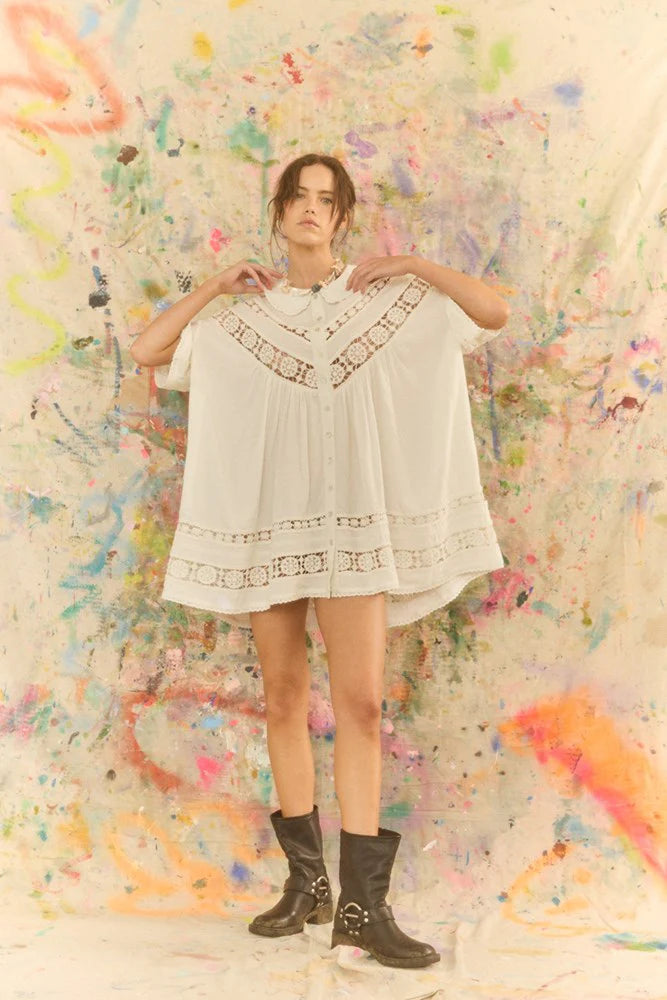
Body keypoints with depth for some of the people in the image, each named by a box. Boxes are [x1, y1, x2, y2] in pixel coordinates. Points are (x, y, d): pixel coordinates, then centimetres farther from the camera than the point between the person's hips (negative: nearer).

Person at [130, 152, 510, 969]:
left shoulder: (386, 300, 7)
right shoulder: (244, 316, 11)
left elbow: (494, 311, 3)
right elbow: (147, 351, 7)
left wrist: (412, 266, -3)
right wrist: (215, 285, 2)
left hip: (352, 523, -2)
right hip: (268, 518, 2)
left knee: (360, 701, -9)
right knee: (284, 700, 5)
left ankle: (361, 903, -5)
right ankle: (306, 882, 17)